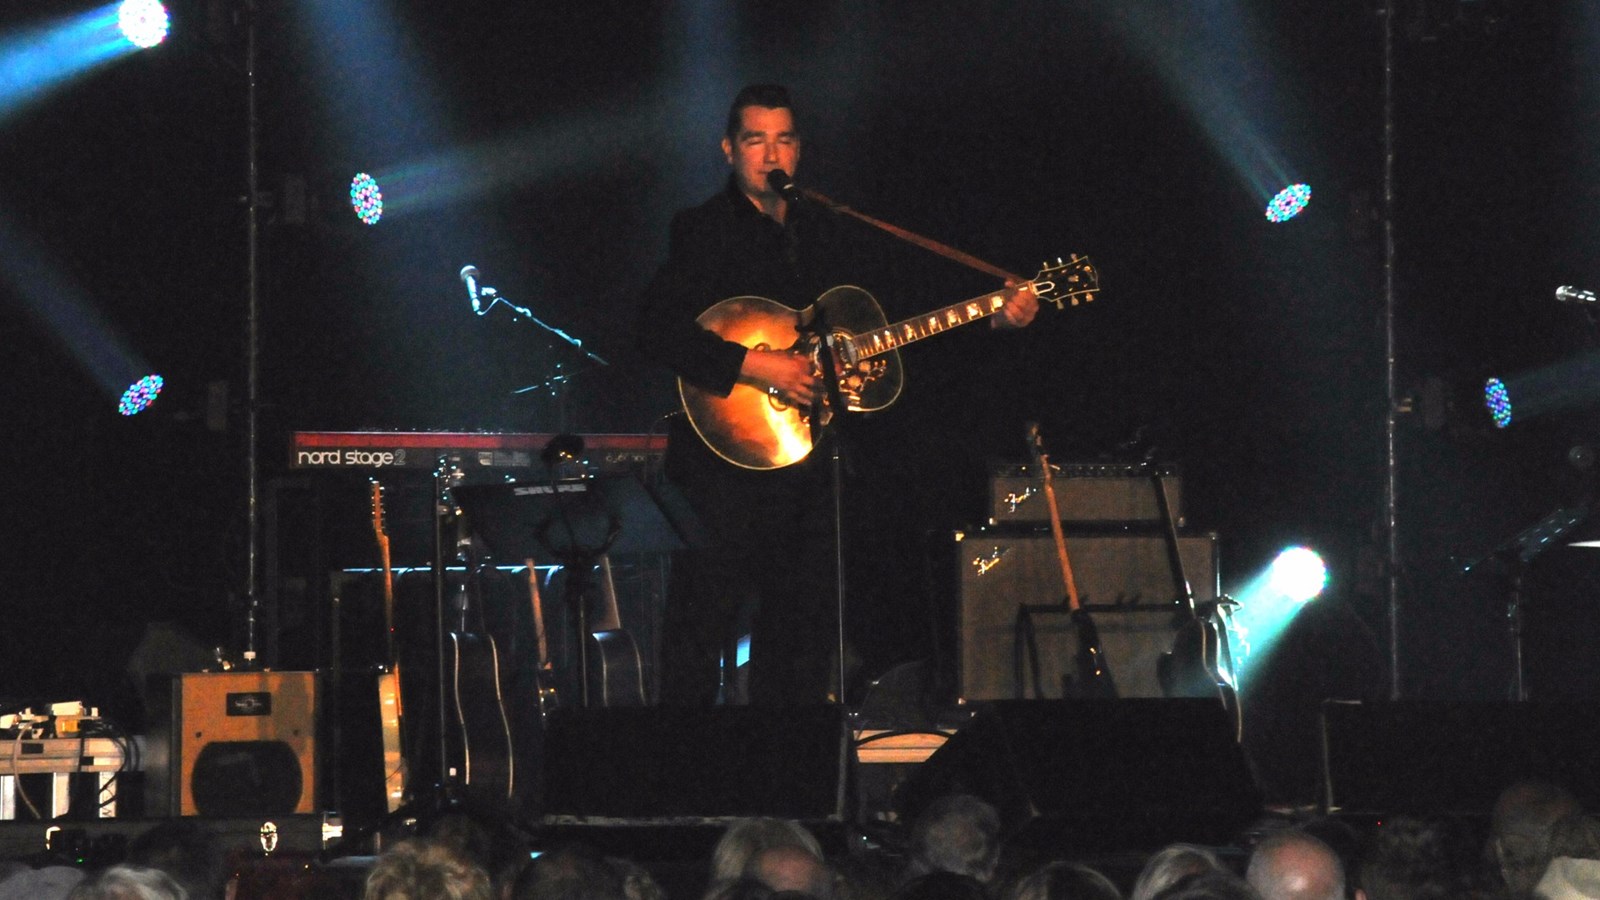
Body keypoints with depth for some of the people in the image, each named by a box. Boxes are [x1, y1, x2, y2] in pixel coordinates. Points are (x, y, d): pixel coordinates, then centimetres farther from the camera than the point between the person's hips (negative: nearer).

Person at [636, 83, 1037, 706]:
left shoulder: (825, 234, 16)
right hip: (733, 459, -6)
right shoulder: (704, 231, -4)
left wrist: (995, 319, 8)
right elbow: (657, 332, -16)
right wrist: (755, 365, -23)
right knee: (705, 619, -8)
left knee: (804, 623, 8)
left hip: (813, 461, 7)